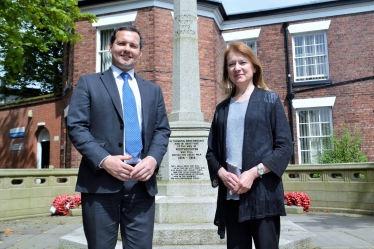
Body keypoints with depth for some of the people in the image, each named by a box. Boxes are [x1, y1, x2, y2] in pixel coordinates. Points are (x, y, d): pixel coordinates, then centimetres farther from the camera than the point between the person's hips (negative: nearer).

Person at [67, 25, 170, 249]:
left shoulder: (153, 90, 18)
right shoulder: (89, 83, 8)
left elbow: (162, 130, 11)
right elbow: (76, 126, -2)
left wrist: (153, 158, -9)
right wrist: (103, 160, -16)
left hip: (142, 182, 3)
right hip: (101, 181, -2)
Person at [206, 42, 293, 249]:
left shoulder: (269, 100, 4)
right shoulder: (222, 108, 14)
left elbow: (285, 146, -3)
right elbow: (211, 151, 12)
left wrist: (254, 173, -14)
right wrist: (221, 173, -7)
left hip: (263, 192, -3)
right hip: (230, 195, 3)